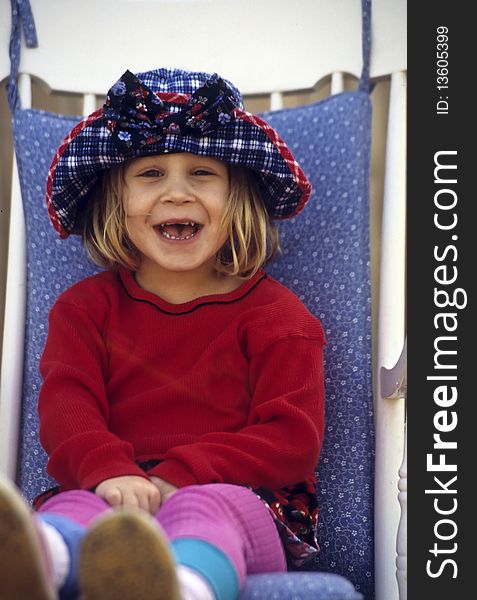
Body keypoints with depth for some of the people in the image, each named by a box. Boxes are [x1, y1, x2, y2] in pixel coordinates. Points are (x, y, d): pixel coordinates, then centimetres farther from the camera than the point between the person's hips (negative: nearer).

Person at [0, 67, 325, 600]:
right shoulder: (86, 305, 21)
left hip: (233, 498, -1)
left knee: (205, 510, -38)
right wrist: (110, 471, -20)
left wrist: (180, 477, -14)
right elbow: (66, 404, 4)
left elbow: (292, 437, 2)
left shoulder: (273, 312, 13)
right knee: (70, 512, -34)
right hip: (113, 499, 2)